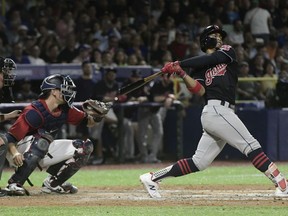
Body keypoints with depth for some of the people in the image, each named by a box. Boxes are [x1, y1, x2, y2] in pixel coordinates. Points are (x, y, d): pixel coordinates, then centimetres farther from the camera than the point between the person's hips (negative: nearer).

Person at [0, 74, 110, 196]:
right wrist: (15, 153, -50)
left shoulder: (64, 109, -2)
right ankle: (14, 184, -36)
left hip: (43, 153, 8)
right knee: (43, 138, -39)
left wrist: (95, 117, -17)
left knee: (85, 147, 3)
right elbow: (10, 137, -30)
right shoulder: (34, 111, -26)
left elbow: (87, 122, 7)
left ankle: (52, 183, 5)